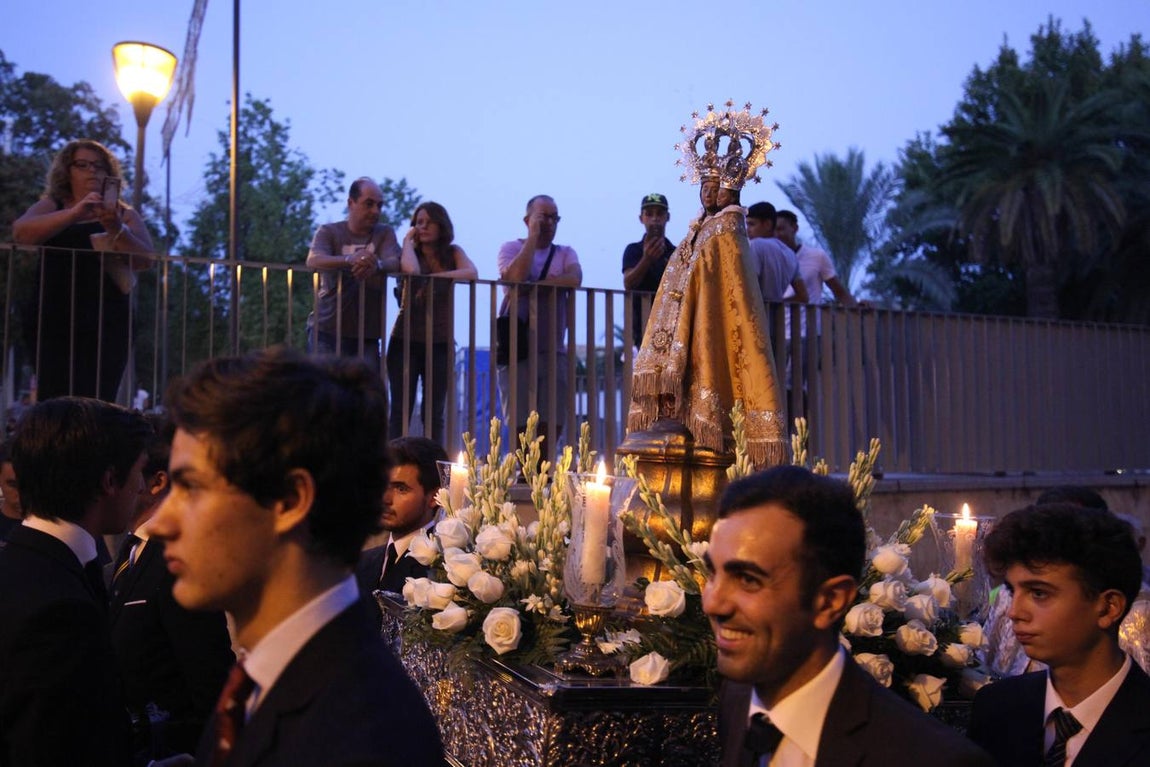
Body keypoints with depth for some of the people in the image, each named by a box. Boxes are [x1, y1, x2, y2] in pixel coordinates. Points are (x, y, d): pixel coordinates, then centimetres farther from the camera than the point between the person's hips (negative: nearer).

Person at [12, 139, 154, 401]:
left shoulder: (123, 213, 13)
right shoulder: (50, 207, 12)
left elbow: (146, 260, -1)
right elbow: (20, 232, -9)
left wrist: (116, 229, -20)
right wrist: (75, 213, -22)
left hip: (106, 325, 0)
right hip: (53, 323, 0)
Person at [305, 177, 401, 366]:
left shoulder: (385, 233, 11)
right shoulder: (329, 231, 6)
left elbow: (394, 262, -9)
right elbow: (313, 260, -14)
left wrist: (376, 265, -34)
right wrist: (350, 260, -34)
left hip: (366, 335, 1)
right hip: (326, 330, -1)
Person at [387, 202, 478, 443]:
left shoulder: (453, 253, 8)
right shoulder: (411, 253, 4)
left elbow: (472, 273, -13)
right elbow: (411, 270, -21)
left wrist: (434, 277, -16)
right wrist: (408, 241, -5)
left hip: (440, 342, 1)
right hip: (406, 340, -1)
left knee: (434, 413, 3)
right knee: (401, 410, -3)